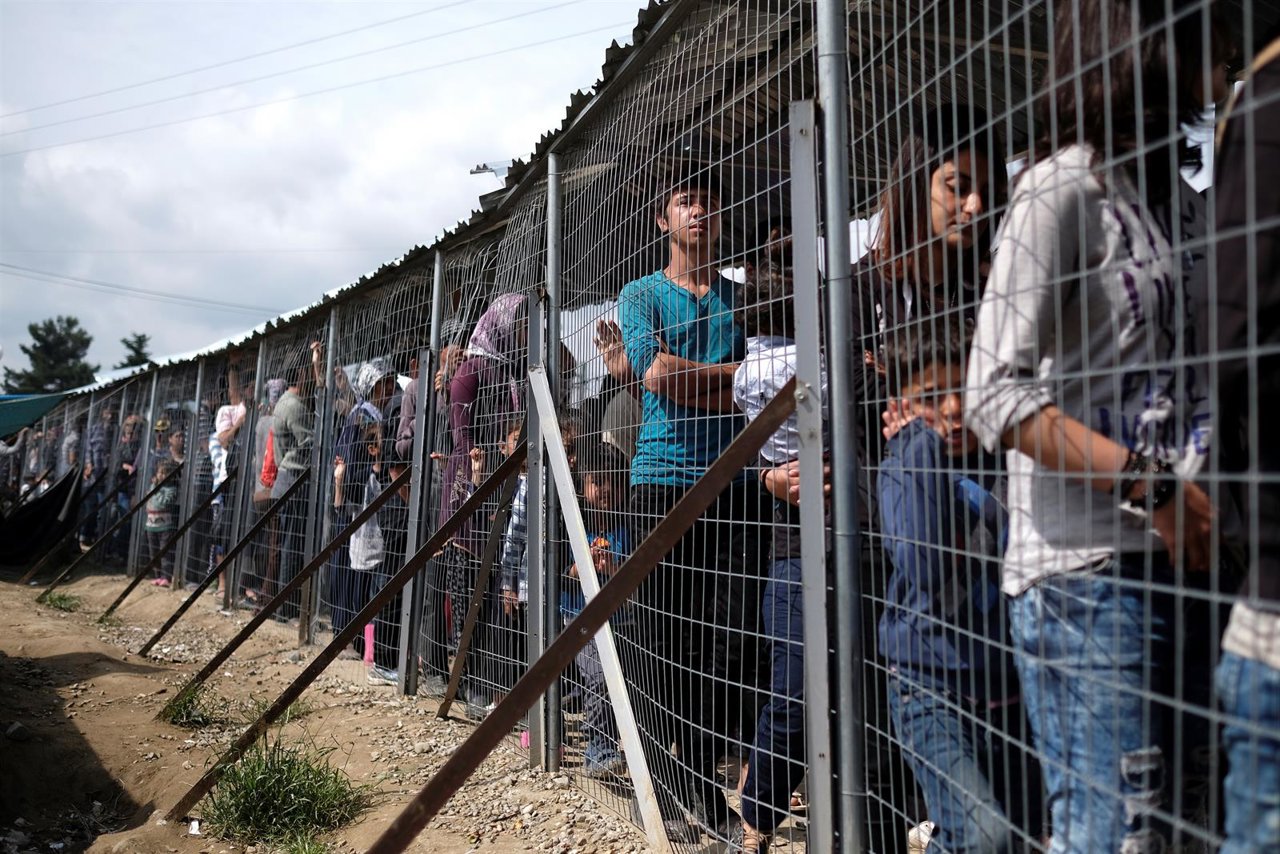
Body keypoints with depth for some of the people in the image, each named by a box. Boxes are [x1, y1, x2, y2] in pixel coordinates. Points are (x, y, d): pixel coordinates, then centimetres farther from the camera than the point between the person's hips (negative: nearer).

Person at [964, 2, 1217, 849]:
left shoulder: (1135, 191, 19)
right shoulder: (1065, 187, -6)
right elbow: (995, 398, -16)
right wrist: (1152, 486, -18)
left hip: (1144, 567, 8)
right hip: (1086, 576, -8)